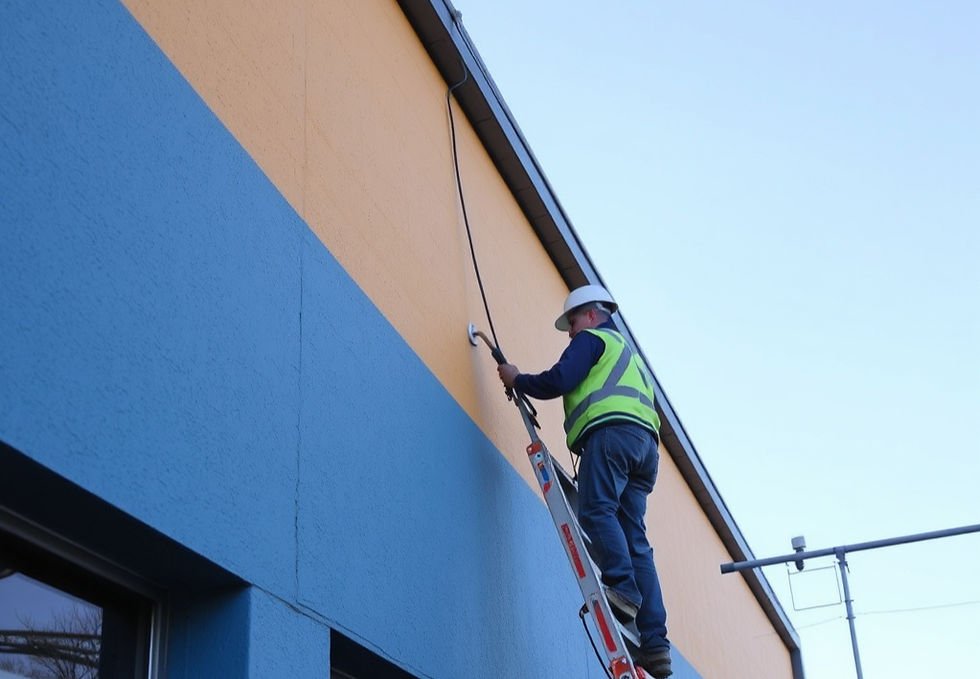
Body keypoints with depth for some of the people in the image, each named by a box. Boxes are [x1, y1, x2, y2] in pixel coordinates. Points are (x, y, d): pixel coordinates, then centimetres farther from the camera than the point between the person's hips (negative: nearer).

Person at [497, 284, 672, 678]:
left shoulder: (592, 339, 12)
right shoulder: (629, 354, 39)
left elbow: (559, 381, -3)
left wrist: (517, 380, 12)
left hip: (611, 430, -7)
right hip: (645, 442, 7)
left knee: (597, 510, -18)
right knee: (634, 539, -2)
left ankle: (622, 587, -40)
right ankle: (654, 642, -12)